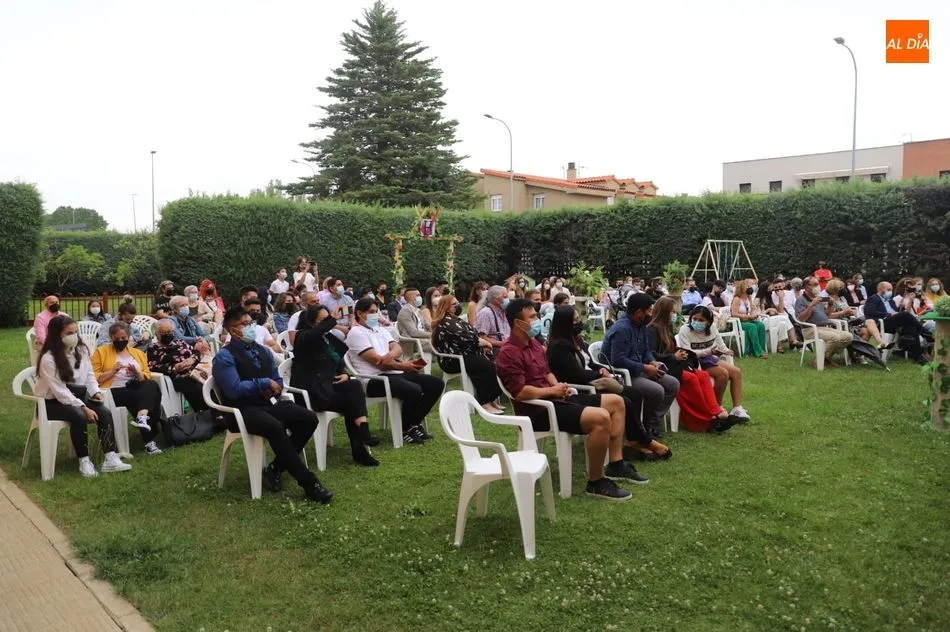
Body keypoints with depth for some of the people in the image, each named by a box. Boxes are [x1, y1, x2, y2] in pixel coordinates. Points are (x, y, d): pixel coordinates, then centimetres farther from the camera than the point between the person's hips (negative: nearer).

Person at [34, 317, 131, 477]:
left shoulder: (81, 350, -1)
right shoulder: (48, 359, -20)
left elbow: (90, 376, 7)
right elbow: (60, 391, -23)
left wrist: (96, 392, -14)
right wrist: (84, 407, -28)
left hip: (76, 397, 6)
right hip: (52, 402, -6)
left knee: (105, 413, -20)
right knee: (79, 416, -35)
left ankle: (110, 458, -22)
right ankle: (84, 461, -22)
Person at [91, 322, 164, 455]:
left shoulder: (138, 353, 24)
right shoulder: (101, 352, 13)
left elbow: (148, 377, 17)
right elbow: (94, 378, 4)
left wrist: (137, 373, -3)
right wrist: (112, 371, -10)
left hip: (138, 390, 4)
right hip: (114, 392, -4)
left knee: (152, 385, -33)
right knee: (149, 396, -32)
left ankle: (142, 418, -50)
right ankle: (149, 440, -35)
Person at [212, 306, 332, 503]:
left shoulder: (263, 351, 16)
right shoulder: (224, 357, -6)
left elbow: (278, 381, 20)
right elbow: (234, 389, -17)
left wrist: (273, 388, -4)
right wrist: (265, 384, -11)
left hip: (268, 403, 7)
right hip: (242, 411, -7)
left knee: (309, 418, -17)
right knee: (275, 427, -37)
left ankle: (275, 468, -5)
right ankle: (308, 482, -28)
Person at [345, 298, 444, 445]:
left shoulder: (380, 330, 23)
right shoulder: (356, 333, -3)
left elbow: (398, 348, 7)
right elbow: (376, 360, -13)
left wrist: (391, 355, -18)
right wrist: (404, 366, -15)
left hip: (394, 373, 9)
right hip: (375, 379, -8)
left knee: (436, 383, -3)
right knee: (414, 390, -32)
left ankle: (415, 423, 9)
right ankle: (404, 430, -7)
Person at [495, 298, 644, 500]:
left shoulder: (533, 343, 15)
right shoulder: (509, 354, -17)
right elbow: (519, 392, -25)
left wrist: (558, 386, 3)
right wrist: (552, 391, -13)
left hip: (554, 399, 11)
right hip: (538, 410, -11)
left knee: (616, 402, 11)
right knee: (601, 417, -29)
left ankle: (615, 465, 14)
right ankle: (596, 483, -15)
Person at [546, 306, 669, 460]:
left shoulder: (576, 340, 11)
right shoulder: (559, 346, -18)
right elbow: (577, 375, -22)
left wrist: (601, 369, -3)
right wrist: (600, 374, -7)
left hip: (591, 382, 10)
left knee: (635, 395, -4)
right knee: (625, 403, -19)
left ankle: (633, 441, -6)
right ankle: (645, 441, 1)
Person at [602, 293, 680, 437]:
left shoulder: (641, 325, 8)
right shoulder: (622, 329, -22)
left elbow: (646, 350, 18)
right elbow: (618, 361, -28)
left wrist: (653, 362, -4)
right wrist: (645, 368, -22)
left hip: (637, 371, 10)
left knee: (673, 384, 0)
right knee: (656, 391, -26)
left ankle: (652, 423, 3)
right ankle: (644, 426, -3)